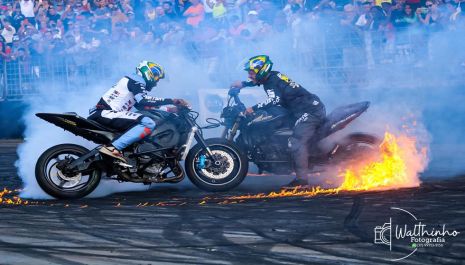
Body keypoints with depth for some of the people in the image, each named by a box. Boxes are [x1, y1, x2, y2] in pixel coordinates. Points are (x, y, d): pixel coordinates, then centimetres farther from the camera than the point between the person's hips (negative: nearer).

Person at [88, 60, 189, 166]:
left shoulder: (135, 82, 28)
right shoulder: (136, 80, -3)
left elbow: (141, 106, 28)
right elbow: (143, 100, -20)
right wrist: (171, 101, -19)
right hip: (105, 113, -11)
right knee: (149, 123, -24)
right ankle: (113, 148, -31)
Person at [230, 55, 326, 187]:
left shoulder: (271, 83, -13)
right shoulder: (272, 75, 15)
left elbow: (274, 100, -32)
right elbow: (259, 81, 39)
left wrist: (253, 108, -31)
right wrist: (243, 84, 32)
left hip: (309, 111, -11)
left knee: (296, 142, -20)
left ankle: (301, 178, -25)